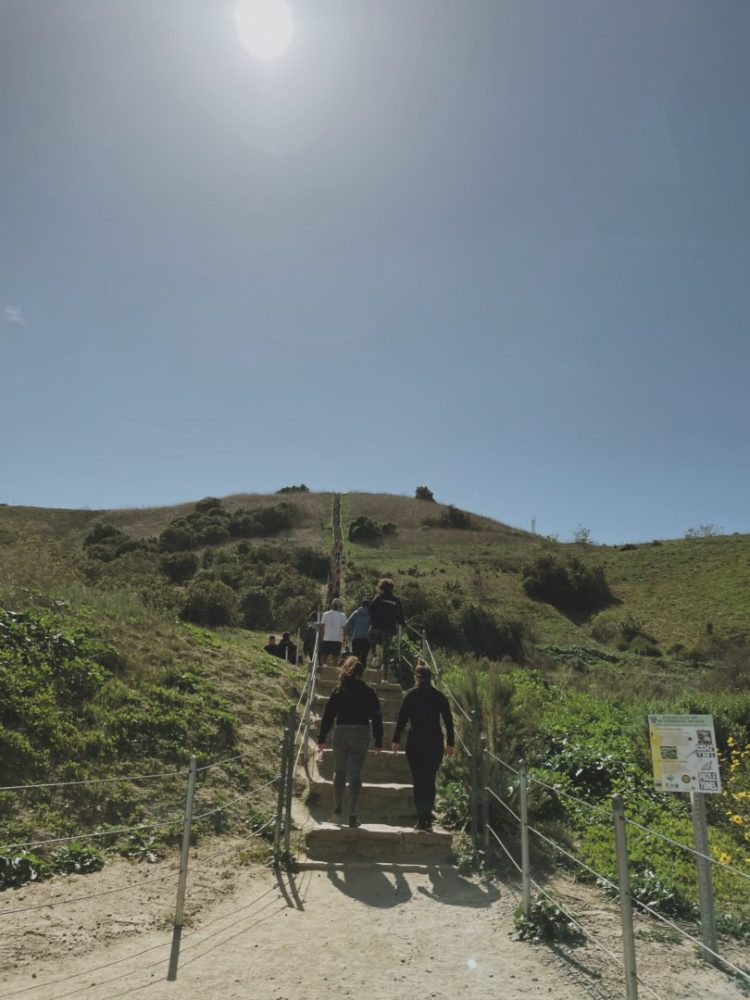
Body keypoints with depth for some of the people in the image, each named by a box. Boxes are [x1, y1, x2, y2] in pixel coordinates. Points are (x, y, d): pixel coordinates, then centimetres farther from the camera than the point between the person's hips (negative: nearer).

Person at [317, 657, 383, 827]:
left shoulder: (338, 690, 1)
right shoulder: (368, 691, 1)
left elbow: (328, 714, 2)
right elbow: (376, 717, 1)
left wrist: (322, 738, 8)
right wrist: (378, 741, 7)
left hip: (341, 733, 1)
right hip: (361, 734, 0)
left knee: (339, 771, 17)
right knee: (355, 774, 4)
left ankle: (337, 810, 14)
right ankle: (353, 816, 5)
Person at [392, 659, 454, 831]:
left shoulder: (411, 695, -4)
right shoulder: (440, 696, 3)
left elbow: (402, 719, -4)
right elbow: (449, 721, 5)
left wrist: (396, 740, 3)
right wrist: (450, 744, 11)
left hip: (415, 742, -2)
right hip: (435, 742, 2)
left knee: (418, 781, 4)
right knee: (430, 780, 13)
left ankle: (422, 820, 1)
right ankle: (428, 818, 13)